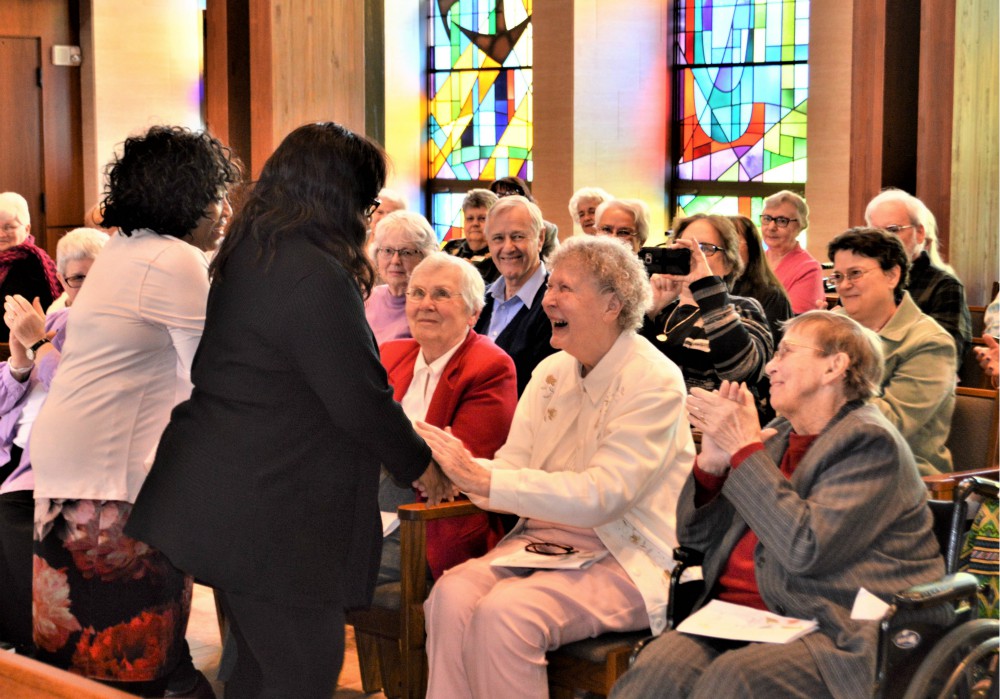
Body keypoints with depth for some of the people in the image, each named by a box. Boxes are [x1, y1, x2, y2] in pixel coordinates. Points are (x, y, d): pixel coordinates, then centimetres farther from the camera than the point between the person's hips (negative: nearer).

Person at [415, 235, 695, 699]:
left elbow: (602, 495, -21)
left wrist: (483, 479, -27)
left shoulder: (655, 382, -11)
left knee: (505, 612, -29)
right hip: (541, 539, 6)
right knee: (450, 594, -22)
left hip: (622, 561, -6)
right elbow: (511, 467, 5)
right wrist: (461, 466, -18)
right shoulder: (551, 372, 11)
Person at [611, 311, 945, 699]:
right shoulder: (777, 437, 18)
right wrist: (711, 462, 0)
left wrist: (744, 449, -13)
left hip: (837, 634, -6)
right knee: (658, 667, -25)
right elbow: (695, 536, 19)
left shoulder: (871, 442, -5)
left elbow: (805, 548, -20)